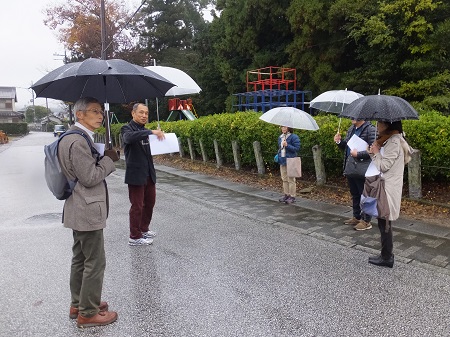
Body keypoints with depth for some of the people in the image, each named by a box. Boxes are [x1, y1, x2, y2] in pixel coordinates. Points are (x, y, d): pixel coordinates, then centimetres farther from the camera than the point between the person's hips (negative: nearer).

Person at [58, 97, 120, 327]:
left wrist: (103, 159, 5)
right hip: (88, 211, -11)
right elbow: (90, 178, -21)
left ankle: (78, 305, 34)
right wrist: (108, 159, -11)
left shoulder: (74, 137, 12)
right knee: (95, 262, 1)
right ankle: (88, 313, 15)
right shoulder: (78, 141, -21)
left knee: (80, 258, 20)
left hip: (79, 210, 11)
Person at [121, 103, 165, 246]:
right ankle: (134, 237, 13)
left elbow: (151, 148, 18)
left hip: (149, 173, 8)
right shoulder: (127, 128, -8)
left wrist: (158, 136, 0)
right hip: (136, 174, -7)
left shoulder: (145, 130, 15)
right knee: (137, 206, 0)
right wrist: (151, 132, -36)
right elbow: (129, 137, -32)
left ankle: (144, 229, 34)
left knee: (150, 202, 16)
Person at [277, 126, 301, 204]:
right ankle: (286, 194, 23)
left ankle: (292, 196, 7)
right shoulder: (280, 137, 12)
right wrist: (278, 155, 10)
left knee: (291, 179, -1)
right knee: (284, 179, 12)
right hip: (282, 161, 7)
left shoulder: (294, 137, -10)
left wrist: (287, 145, -22)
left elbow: (297, 148, -14)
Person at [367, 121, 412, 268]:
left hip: (388, 189, -10)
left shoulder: (394, 142, -17)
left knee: (385, 224, 0)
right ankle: (386, 255, 25)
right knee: (384, 223, 15)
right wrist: (374, 153, 1)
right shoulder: (390, 140, 14)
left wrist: (376, 152, -6)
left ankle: (387, 258, 11)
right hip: (385, 187, 10)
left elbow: (383, 166, -18)